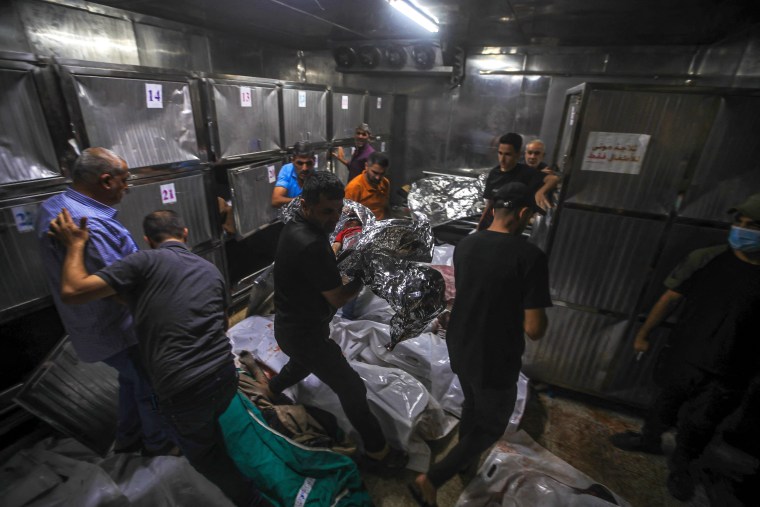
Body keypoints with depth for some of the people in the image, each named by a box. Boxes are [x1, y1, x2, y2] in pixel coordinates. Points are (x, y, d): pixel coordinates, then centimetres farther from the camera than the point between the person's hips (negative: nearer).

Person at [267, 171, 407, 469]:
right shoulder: (312, 245, -33)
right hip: (304, 333, -9)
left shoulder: (295, 227, -3)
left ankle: (271, 392, 64)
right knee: (352, 388, 3)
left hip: (292, 324, 10)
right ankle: (376, 449, 21)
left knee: (303, 363, 38)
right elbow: (338, 298, -25)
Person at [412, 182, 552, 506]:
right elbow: (534, 330, -21)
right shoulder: (530, 257, -23)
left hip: (459, 346, 6)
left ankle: (465, 459, 55)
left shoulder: (465, 245, -4)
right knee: (491, 425, 18)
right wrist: (542, 316, 0)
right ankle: (430, 480, 14)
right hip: (495, 359, -6)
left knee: (472, 404, 31)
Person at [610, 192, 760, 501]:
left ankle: (680, 466, 42)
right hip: (683, 357, 1)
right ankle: (648, 439, 48)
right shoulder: (705, 260, -10)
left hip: (728, 375, -1)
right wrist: (644, 333, 2)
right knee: (665, 404, 22)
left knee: (698, 426, 14)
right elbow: (671, 298, -3)